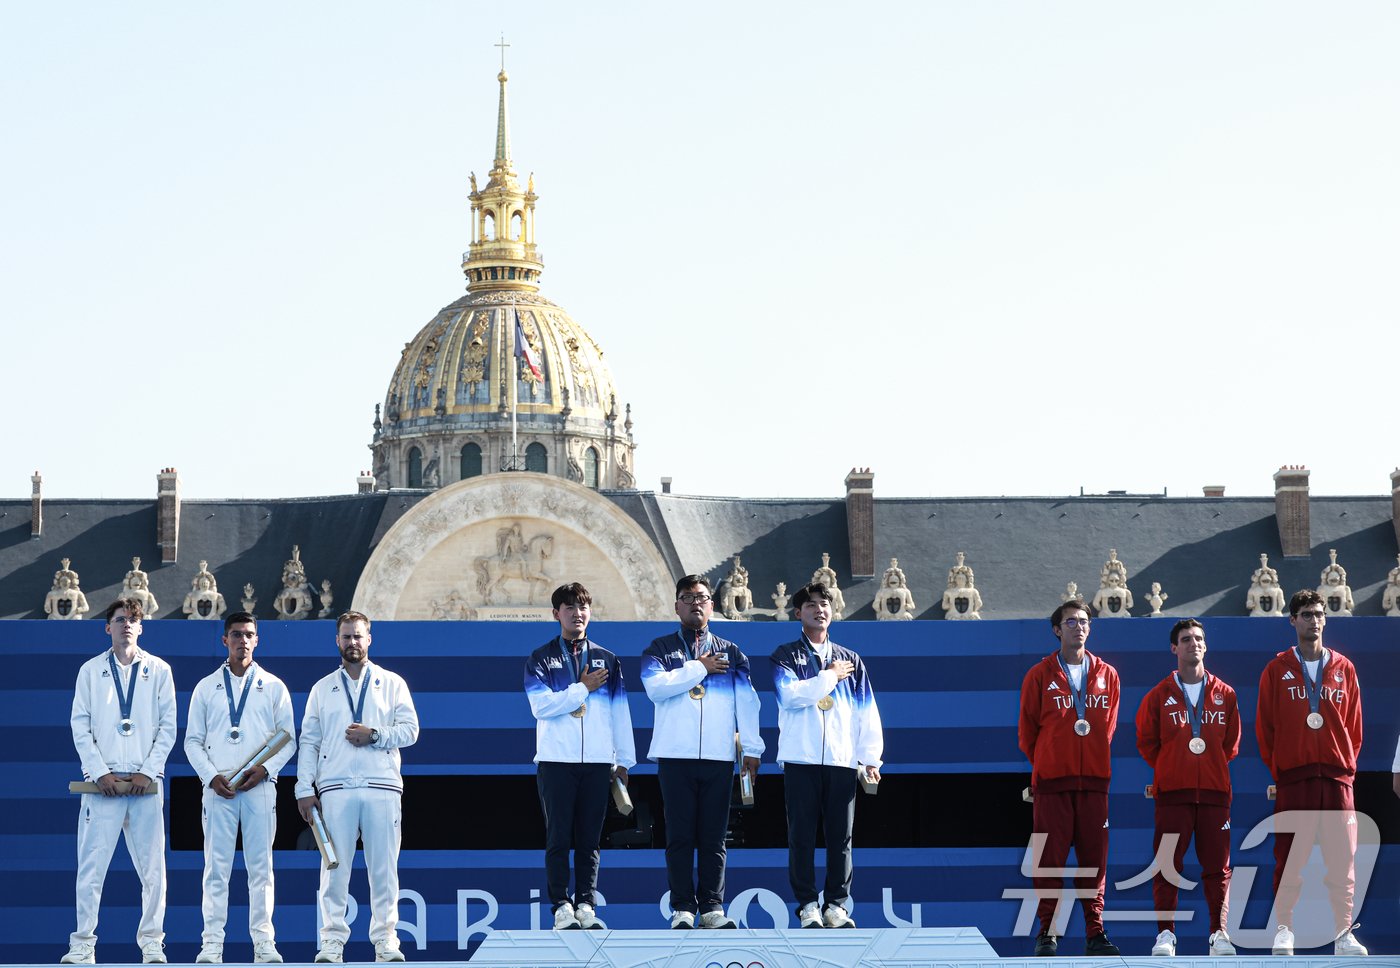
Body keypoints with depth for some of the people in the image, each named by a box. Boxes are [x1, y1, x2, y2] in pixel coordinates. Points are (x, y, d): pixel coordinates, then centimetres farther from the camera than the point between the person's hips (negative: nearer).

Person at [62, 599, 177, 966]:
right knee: (90, 867, -5)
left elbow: (168, 726, 6)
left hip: (146, 784, 0)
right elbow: (80, 726, 5)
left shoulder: (158, 670, 10)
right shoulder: (91, 670, 11)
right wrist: (100, 772, -6)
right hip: (103, 783, 0)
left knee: (153, 868, -1)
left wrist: (148, 771, -6)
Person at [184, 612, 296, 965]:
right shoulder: (206, 687, 11)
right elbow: (193, 740, 9)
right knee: (216, 868, -2)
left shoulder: (273, 687, 10)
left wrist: (266, 769, -8)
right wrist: (211, 776, -6)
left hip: (259, 787, 0)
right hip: (218, 787, 0)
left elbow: (288, 740, 8)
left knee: (260, 867, 0)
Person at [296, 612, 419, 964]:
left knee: (383, 867, -2)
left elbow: (410, 730, 5)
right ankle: (332, 939, -1)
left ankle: (385, 938, 2)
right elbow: (308, 741, 11)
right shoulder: (323, 688, 16)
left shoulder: (392, 683, 12)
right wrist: (304, 789, 2)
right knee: (334, 866, -4)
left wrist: (375, 734, -11)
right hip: (335, 789, 1)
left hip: (382, 787, -1)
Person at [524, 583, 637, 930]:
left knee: (589, 839, 1)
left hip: (598, 761, 2)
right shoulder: (540, 660, 7)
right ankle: (562, 908, -3)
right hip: (556, 760, -2)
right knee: (559, 838, -4)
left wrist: (624, 759, 9)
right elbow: (541, 706, -8)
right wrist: (583, 688, -6)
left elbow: (620, 713, 13)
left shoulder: (608, 661, 14)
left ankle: (586, 905, 3)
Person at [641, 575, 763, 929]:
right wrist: (700, 668, -6)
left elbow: (747, 702, 9)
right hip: (675, 755, -1)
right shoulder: (660, 650, 9)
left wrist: (752, 749, 0)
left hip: (718, 756, 1)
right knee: (680, 835, -3)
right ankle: (682, 908, 0)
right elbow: (655, 687, -10)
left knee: (713, 837, 1)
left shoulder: (731, 654, 15)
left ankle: (713, 907, 4)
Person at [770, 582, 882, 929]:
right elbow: (790, 695, -12)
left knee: (840, 837, 2)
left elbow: (867, 712, 13)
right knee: (802, 835, -2)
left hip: (843, 761, 2)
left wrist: (870, 758, 4)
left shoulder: (850, 660, 17)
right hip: (801, 760, -2)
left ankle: (837, 904, 6)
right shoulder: (785, 656, 7)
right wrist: (829, 676, -5)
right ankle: (807, 905, 2)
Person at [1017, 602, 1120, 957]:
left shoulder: (1107, 675, 11)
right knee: (1048, 859, -3)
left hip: (1094, 781, 2)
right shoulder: (1040, 676, 4)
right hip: (1051, 781, -2)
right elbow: (1027, 731, 8)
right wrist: (1044, 764, 9)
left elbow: (1109, 727, 17)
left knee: (1094, 858, 1)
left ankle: (1095, 932, 5)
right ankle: (1047, 932, 1)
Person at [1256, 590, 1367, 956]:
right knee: (1289, 858, -2)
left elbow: (1354, 725, 12)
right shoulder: (1277, 670, 6)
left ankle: (1344, 934, 2)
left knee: (1343, 860, -1)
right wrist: (1273, 772, 1)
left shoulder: (1343, 669, 11)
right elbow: (1264, 727, 6)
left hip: (1337, 776, 1)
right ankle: (1284, 930, 5)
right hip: (1292, 777, -1)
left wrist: (1347, 764, 4)